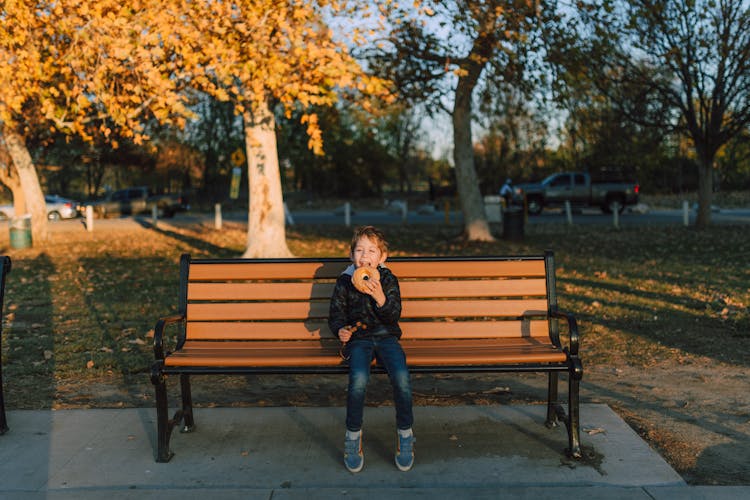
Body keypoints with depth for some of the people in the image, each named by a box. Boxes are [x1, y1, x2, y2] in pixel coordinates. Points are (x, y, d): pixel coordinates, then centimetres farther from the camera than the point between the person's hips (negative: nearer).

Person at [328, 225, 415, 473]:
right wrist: (341, 330, -9)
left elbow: (394, 315, -3)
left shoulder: (388, 280, 4)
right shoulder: (344, 282, 6)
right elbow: (336, 314, 12)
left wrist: (380, 298, -21)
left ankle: (405, 433, -5)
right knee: (359, 378, -31)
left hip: (386, 336, 1)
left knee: (401, 377, -27)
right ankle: (353, 435, -10)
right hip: (358, 339, 0)